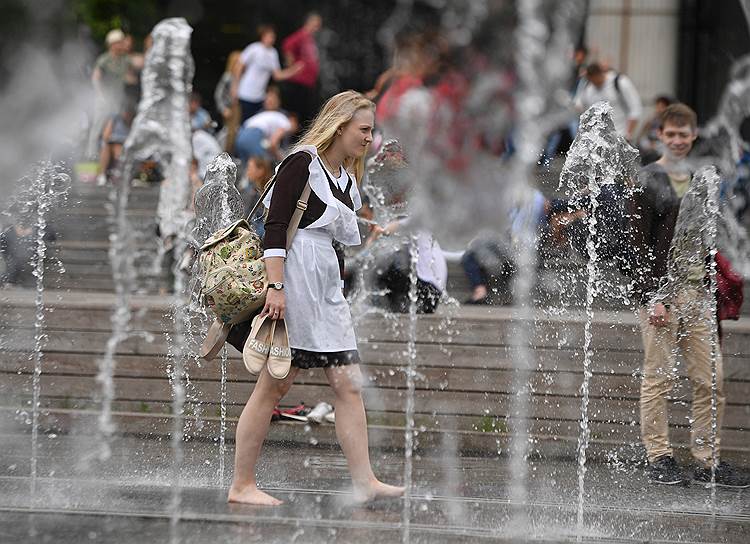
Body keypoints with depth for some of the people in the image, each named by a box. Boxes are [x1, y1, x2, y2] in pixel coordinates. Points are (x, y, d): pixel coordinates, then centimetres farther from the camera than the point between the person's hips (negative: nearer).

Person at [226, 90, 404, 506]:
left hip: (326, 287, 9)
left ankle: (363, 483, 1)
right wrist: (275, 286, -22)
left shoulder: (347, 179, 17)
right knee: (274, 384, -6)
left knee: (349, 383, 2)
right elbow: (274, 227, -14)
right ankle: (242, 485, 0)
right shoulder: (302, 164, -8)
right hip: (294, 281, -9)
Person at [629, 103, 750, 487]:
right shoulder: (648, 182, -2)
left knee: (712, 380, 1)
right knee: (658, 377, -2)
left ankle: (707, 460, 7)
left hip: (698, 293, 5)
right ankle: (659, 459, 5)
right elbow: (639, 245, -7)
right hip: (660, 290, -5)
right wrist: (651, 297, -15)